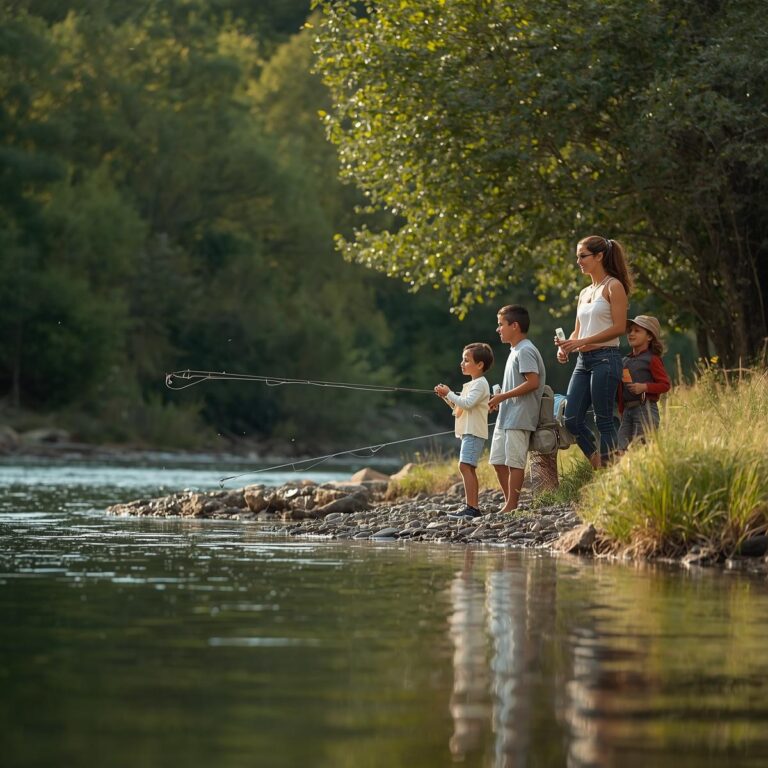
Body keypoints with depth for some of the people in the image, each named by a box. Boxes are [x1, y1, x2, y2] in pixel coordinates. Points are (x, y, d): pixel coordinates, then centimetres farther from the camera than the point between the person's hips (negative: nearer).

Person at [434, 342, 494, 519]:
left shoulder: (480, 384, -9)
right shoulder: (470, 384, 21)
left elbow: (468, 403, -21)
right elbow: (459, 407, 25)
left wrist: (449, 394, -14)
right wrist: (446, 397, 11)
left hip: (474, 432, -11)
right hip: (467, 432, 11)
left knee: (465, 466, -18)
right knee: (469, 468, 9)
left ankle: (471, 507, -24)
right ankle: (475, 507, 10)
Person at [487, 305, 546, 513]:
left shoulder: (525, 351, -13)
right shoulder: (515, 351, 18)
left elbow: (533, 382, -22)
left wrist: (503, 396, -18)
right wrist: (501, 398, 9)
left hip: (518, 418, -10)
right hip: (505, 418, 10)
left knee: (515, 461, -7)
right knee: (498, 461, 10)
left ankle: (511, 506, -4)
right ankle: (509, 503, 16)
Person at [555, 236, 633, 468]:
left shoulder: (613, 287, -3)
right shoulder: (584, 293, 20)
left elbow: (619, 327, -12)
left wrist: (582, 342, -17)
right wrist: (566, 346, 0)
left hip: (606, 357, -8)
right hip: (583, 361, 8)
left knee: (604, 421, -7)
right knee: (572, 420, 0)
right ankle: (598, 464, 11)